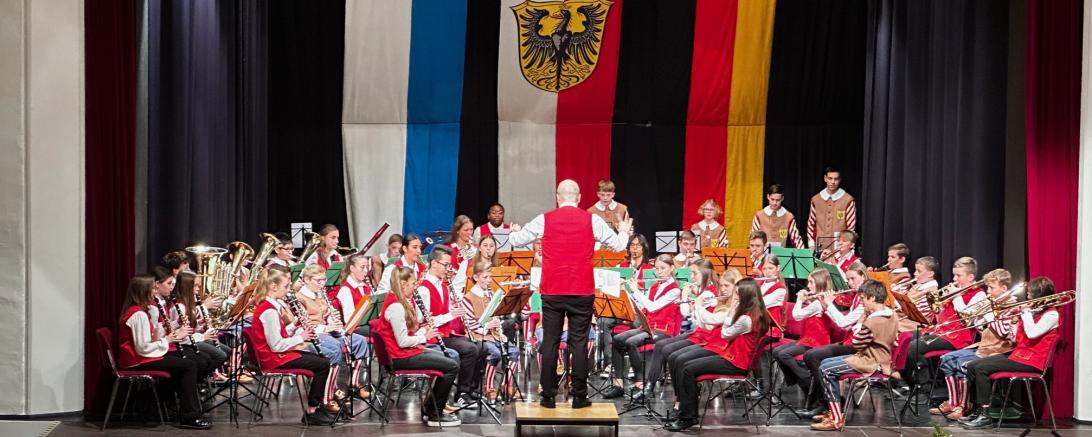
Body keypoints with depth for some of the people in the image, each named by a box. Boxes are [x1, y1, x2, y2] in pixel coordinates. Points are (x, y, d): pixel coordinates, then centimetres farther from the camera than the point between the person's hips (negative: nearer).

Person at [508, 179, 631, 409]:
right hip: (582, 292, 0)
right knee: (579, 344, 5)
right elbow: (618, 245, 7)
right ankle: (579, 397, 7)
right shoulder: (592, 220, -2)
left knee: (550, 342, 7)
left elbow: (516, 241, 10)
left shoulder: (544, 220, -1)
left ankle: (548, 396, 9)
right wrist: (624, 231, 30)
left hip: (552, 291, 0)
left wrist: (515, 231, 34)